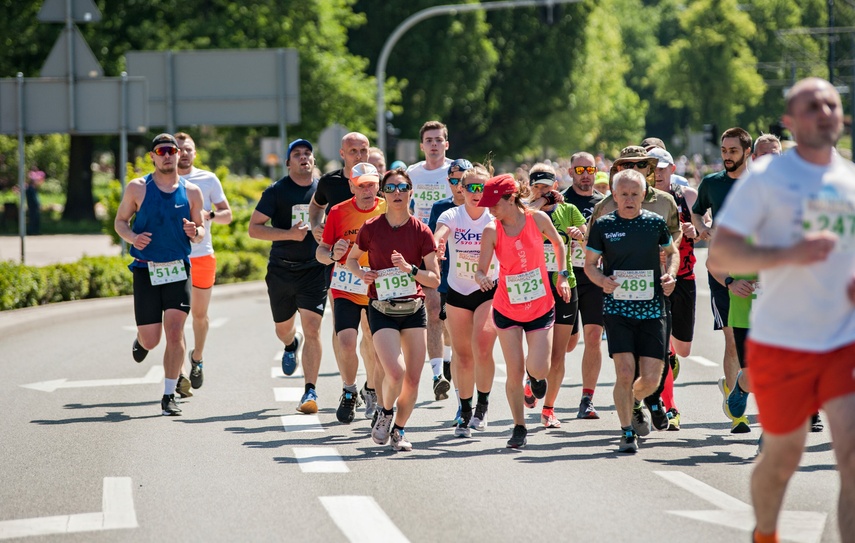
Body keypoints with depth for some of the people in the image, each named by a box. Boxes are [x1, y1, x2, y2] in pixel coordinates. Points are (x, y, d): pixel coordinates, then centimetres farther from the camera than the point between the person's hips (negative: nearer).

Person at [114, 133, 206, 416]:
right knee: (151, 340, 0)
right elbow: (120, 221, 8)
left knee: (175, 332, -13)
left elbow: (201, 230, 12)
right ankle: (140, 339, 39)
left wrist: (195, 232, -12)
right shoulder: (137, 188, 0)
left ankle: (169, 396, -3)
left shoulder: (191, 192, 4)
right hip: (146, 270, 0)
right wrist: (132, 237, -13)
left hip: (178, 269, 0)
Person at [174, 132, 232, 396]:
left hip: (202, 256, 1)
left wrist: (208, 215, -15)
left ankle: (197, 359, 34)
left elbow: (227, 215, 5)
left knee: (199, 314, 10)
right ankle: (178, 372, -7)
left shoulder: (209, 180, 5)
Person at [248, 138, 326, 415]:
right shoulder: (276, 191, -4)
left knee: (312, 329, -13)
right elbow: (254, 228, -8)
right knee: (283, 330, 16)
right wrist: (289, 234, -19)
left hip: (315, 270, 0)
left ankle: (310, 391, -10)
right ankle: (293, 344, 54)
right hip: (281, 270, 0)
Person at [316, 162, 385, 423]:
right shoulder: (338, 212, -3)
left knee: (376, 348, 9)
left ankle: (372, 391, 36)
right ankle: (349, 392, 7)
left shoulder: (388, 211, -1)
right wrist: (332, 254, -18)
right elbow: (321, 252, 4)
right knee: (346, 341, -17)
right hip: (346, 289, -1)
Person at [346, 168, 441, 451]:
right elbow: (351, 259, 14)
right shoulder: (371, 228, -3)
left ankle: (398, 429, 23)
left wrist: (410, 269, -18)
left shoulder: (421, 231, -2)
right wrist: (362, 273, -7)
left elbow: (435, 279, -2)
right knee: (395, 372, -20)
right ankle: (385, 413, 11)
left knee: (413, 379, 0)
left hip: (414, 309, 2)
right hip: (382, 310, -2)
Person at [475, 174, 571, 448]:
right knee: (514, 372, -2)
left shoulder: (538, 219, -11)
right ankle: (519, 428, 16)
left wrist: (562, 276, 8)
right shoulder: (491, 231, -13)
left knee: (538, 369, -10)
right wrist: (482, 278, -38)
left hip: (541, 307, 0)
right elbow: (481, 269, -16)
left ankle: (535, 375, 29)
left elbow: (558, 243, 9)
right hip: (507, 309, 0)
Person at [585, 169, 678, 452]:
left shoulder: (656, 222, 3)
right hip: (617, 309, -2)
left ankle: (634, 403, 35)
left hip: (652, 309, 2)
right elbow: (590, 263, 8)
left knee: (651, 378, 0)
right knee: (625, 373, -13)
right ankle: (627, 432, 4)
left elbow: (671, 251, 20)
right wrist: (603, 281, -13)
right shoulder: (602, 225, -1)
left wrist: (670, 274, -1)